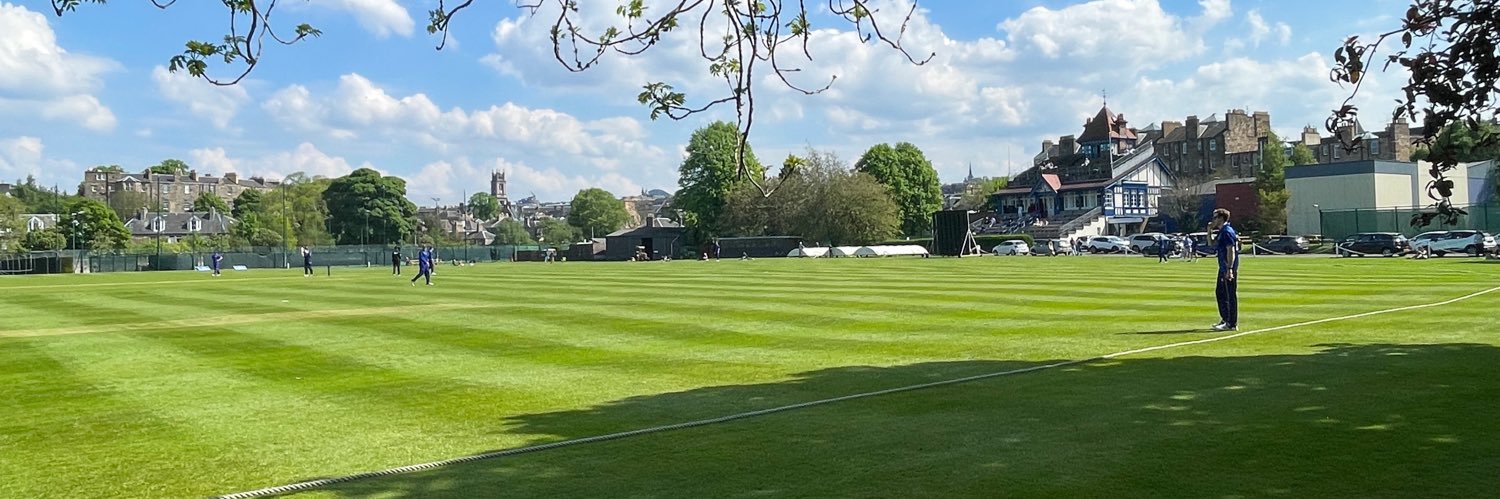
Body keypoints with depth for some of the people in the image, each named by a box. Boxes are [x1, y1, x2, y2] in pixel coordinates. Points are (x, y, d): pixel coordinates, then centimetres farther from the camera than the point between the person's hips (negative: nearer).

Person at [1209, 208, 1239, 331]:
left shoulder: (1227, 231, -15)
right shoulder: (1221, 232, 15)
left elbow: (1231, 251, -22)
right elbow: (1212, 244, 28)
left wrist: (1229, 269, -26)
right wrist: (1210, 231, 14)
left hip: (1229, 269, -11)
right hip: (1223, 269, 11)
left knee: (1230, 295, -7)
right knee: (1219, 293, 18)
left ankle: (1232, 324, -4)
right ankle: (1225, 319, 27)